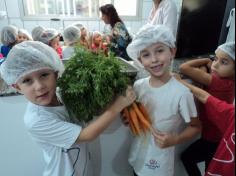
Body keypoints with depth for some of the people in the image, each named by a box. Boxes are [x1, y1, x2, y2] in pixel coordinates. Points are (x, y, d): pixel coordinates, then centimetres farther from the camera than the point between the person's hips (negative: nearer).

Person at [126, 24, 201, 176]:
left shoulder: (181, 93, -22)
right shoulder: (138, 86, -9)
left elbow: (196, 126, -8)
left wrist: (176, 140, -24)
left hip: (161, 163, -4)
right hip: (138, 156, 4)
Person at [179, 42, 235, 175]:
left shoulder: (220, 83, -32)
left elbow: (184, 68, -34)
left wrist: (205, 61, -18)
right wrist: (208, 63, -17)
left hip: (213, 138, -8)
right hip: (218, 135, 8)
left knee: (187, 157, 14)